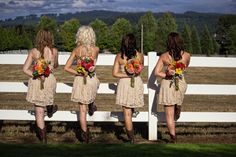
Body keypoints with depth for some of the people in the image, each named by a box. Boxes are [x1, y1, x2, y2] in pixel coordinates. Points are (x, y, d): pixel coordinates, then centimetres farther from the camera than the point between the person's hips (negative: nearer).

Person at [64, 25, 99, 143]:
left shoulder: (76, 50, -6)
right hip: (92, 79, 0)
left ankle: (85, 134, 10)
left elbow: (66, 67, -7)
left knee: (82, 109, 8)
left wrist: (78, 73, -7)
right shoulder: (96, 49, -6)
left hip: (80, 81, 0)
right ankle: (91, 106, 44)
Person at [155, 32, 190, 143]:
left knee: (169, 114, 6)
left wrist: (167, 75, -1)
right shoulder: (186, 55, -6)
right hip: (181, 84, 2)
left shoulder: (164, 56, -10)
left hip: (167, 85, -1)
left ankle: (173, 137, 8)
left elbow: (157, 72, -10)